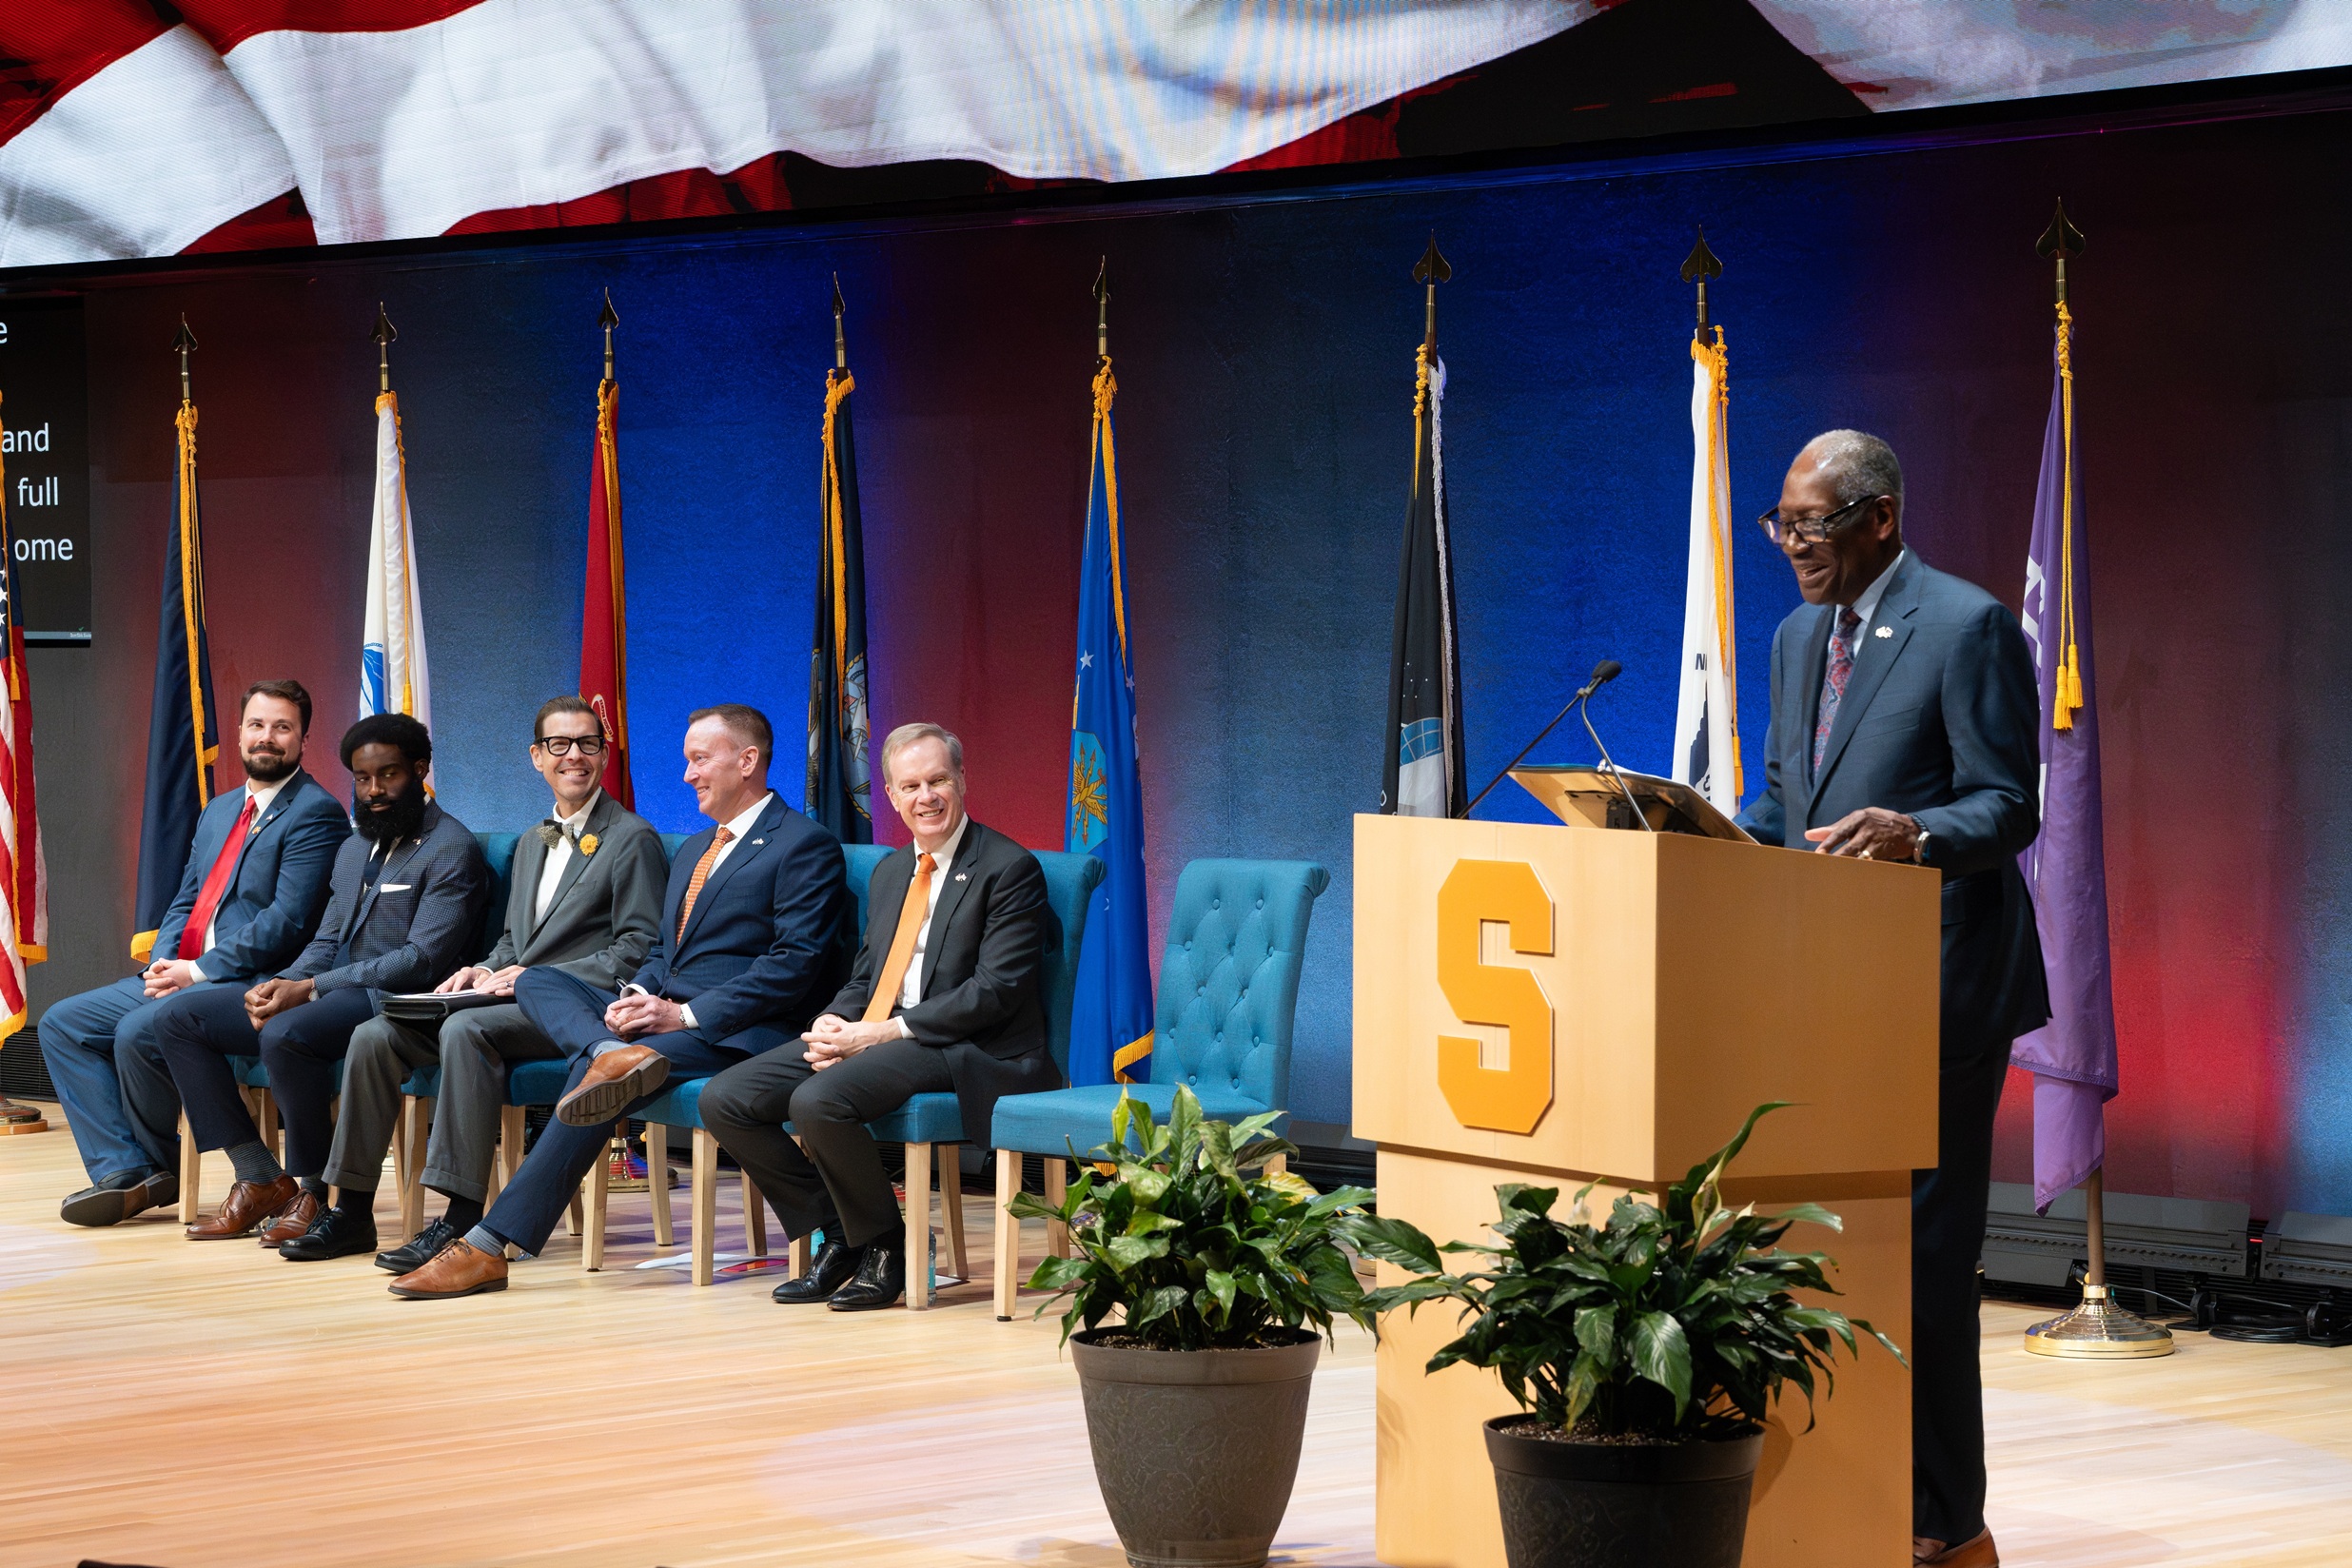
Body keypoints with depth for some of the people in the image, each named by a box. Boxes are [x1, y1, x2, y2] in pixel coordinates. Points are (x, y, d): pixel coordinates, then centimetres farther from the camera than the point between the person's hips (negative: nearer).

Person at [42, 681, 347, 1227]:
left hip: (250, 982, -9)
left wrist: (198, 971, -17)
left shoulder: (315, 813, -8)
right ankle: (122, 1171, -10)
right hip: (183, 974, 9)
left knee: (137, 1031, -30)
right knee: (62, 1024, -1)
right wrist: (162, 963, 0)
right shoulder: (219, 812, 21)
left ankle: (160, 1166, -6)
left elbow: (286, 922, -16)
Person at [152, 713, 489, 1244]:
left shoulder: (450, 850, -7)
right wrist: (281, 984, -3)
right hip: (327, 996, 9)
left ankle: (310, 1190, -20)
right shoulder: (354, 851, 22)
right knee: (178, 1018, -1)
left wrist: (309, 989, -19)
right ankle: (260, 1179, -5)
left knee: (285, 1034, -38)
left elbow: (422, 960, -16)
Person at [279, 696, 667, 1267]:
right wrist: (484, 971, 5)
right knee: (375, 1035, -11)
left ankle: (463, 1216, -37)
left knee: (465, 1028, -36)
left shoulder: (633, 839, -1)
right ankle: (352, 1209, -8)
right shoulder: (532, 843, 25)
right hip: (517, 1003, 8)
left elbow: (637, 952, -9)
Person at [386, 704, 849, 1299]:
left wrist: (685, 1014, -19)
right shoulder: (694, 850, 27)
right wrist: (638, 997, 0)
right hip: (665, 1015, 9)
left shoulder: (807, 846, -2)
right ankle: (615, 1054, -40)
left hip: (738, 1031, -9)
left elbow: (795, 964, -13)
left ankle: (492, 1244, -32)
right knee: (536, 981, -9)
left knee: (592, 1073, -30)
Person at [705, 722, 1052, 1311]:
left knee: (818, 1101, -33)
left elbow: (996, 991, -14)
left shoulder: (1008, 868, -6)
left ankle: (885, 1247, -10)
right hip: (870, 1037, 8)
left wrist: (885, 1032, -18)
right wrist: (831, 1023, -3)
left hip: (967, 1051, -8)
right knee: (725, 1099, -6)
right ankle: (840, 1236, 3)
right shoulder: (889, 873, 20)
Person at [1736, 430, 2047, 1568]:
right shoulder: (1798, 638, 15)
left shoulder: (1968, 628, -9)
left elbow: (2007, 807, -12)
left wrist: (1913, 831, -31)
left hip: (1933, 989, -8)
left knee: (1921, 1249, -7)